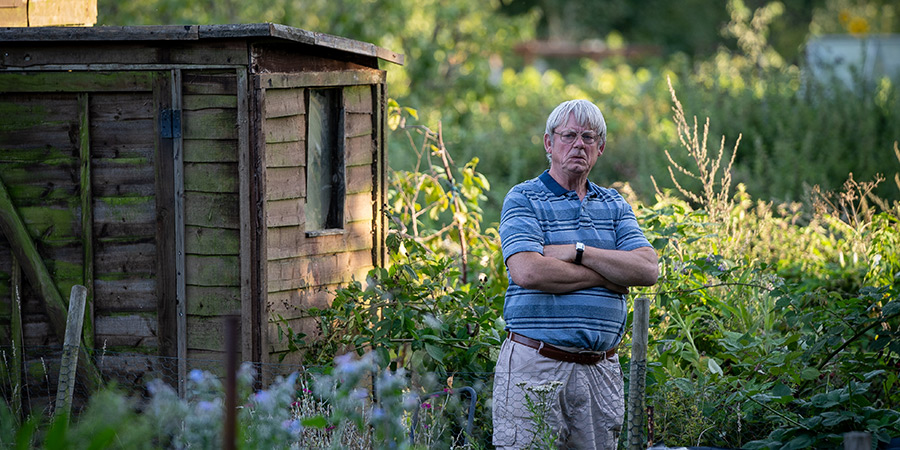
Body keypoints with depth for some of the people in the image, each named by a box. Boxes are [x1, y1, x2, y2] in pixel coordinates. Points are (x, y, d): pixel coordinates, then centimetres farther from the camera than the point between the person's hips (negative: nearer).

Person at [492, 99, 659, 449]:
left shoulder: (614, 205, 15)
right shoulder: (523, 199, 0)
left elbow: (648, 270, 0)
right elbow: (527, 271, -17)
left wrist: (578, 252, -10)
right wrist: (607, 275, -8)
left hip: (601, 368, 5)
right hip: (536, 365, -5)